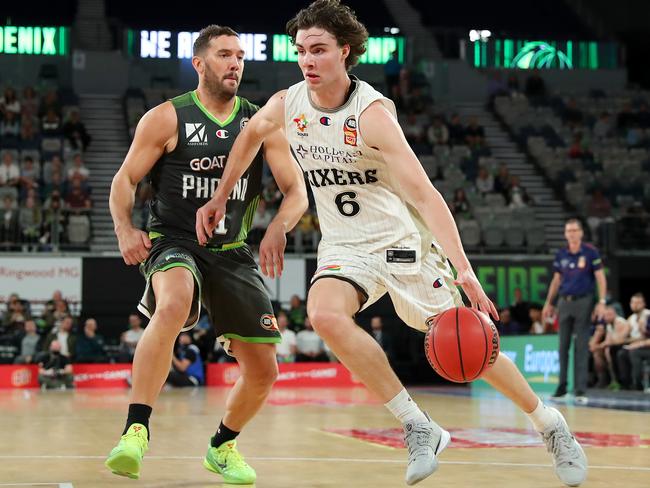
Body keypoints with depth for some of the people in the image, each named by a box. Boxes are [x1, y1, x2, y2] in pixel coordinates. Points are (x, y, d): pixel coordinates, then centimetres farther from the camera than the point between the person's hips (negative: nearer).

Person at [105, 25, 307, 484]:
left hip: (233, 252, 4)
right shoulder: (167, 118, -4)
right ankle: (136, 429, -34)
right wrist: (125, 230, -19)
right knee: (172, 307, -40)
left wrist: (278, 228, -22)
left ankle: (223, 446, 31)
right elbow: (125, 179, 0)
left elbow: (297, 192, 0)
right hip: (173, 243, -4)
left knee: (263, 371, 3)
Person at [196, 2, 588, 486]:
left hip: (403, 242, -4)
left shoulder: (372, 112, -23)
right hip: (344, 247, 4)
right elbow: (250, 135, 18)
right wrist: (219, 198, 20)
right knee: (325, 313, -28)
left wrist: (463, 269, -38)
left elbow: (424, 194, -29)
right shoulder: (287, 105, -7)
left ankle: (552, 425, 25)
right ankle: (419, 428, -18)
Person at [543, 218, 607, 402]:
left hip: (583, 302, -4)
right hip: (564, 302, 4)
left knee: (581, 347, -3)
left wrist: (602, 302, -15)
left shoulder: (590, 252, -5)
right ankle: (562, 386, 14)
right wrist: (549, 303, 14)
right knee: (563, 346, 6)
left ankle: (580, 390, -1)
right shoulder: (561, 255, 7)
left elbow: (600, 277, -6)